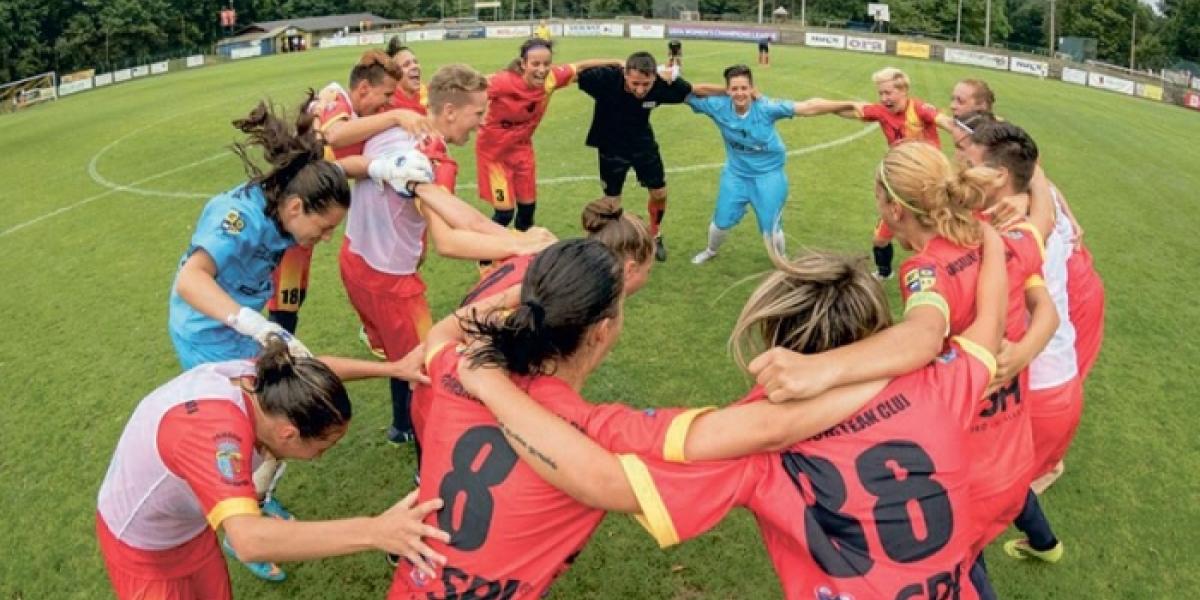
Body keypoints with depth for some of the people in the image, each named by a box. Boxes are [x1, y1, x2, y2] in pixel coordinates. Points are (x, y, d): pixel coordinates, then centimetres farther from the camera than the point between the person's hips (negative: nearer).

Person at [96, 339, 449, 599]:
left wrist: (392, 368, -5)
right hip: (143, 547, -7)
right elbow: (249, 540, -57)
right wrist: (375, 531, -62)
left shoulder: (256, 379, -20)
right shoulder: (217, 430, -44)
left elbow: (312, 369, 3)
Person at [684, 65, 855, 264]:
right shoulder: (718, 106, -19)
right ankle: (711, 251, 48)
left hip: (768, 174, -2)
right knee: (721, 222, 14)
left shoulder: (765, 107, -27)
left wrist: (846, 105, -34)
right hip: (736, 173, 3)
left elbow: (809, 107, -30)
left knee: (771, 229, 2)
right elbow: (688, 95, -10)